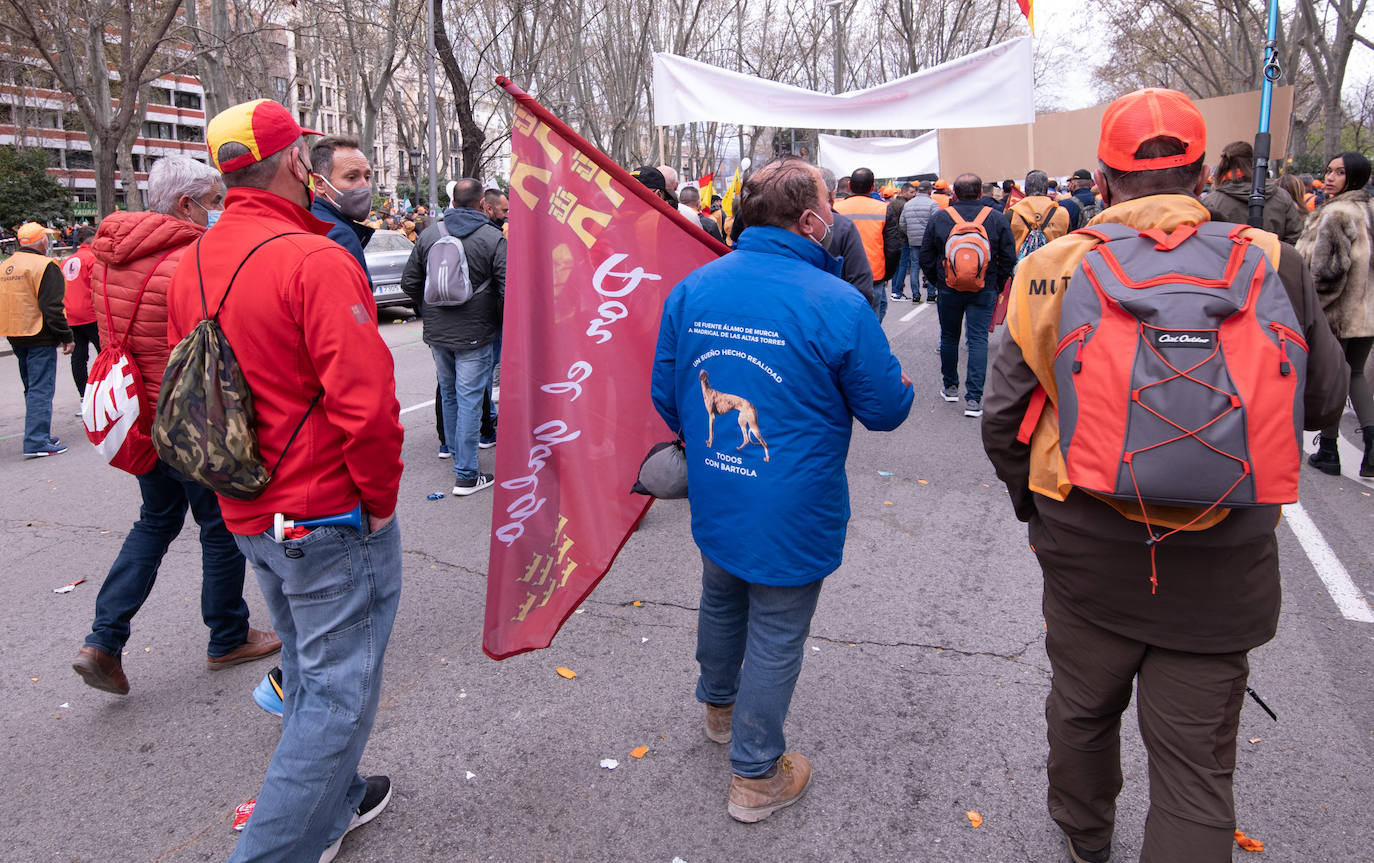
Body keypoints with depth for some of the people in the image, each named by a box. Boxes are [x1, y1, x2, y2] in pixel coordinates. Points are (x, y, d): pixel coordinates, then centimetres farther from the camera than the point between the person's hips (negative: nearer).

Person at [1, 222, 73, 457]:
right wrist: (65, 337, -12)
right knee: (41, 389, -7)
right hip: (40, 338, -8)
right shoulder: (44, 266, -13)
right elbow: (52, 308, -18)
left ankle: (39, 435, 25)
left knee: (32, 388, 18)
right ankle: (37, 442, -10)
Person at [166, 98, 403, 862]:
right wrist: (380, 497, -11)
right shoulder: (316, 260, -20)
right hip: (332, 518, -9)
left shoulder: (192, 264, 6)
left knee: (307, 672, 24)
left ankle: (334, 800, 40)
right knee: (339, 689, 4)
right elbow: (365, 402, -26)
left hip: (248, 515, 9)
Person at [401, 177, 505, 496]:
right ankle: (466, 475, 2)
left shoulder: (429, 234, 3)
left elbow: (409, 281, 9)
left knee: (448, 394, 20)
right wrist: (500, 322, 3)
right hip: (475, 334, -5)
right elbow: (507, 291, -14)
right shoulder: (493, 238, -11)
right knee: (469, 400, -1)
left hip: (437, 333, 5)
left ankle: (457, 455, 35)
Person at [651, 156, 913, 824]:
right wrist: (899, 379, 13)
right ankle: (755, 777, 28)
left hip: (712, 500, 6)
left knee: (721, 603, 28)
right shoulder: (837, 305, -21)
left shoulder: (691, 289, -5)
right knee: (775, 639, 11)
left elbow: (665, 397, 4)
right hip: (791, 513, -5)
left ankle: (720, 707, 54)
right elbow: (887, 410, -11)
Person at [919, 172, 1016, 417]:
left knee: (949, 337, 17)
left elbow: (926, 257, 1)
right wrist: (997, 285, 11)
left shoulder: (939, 218, -4)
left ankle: (950, 387, 29)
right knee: (978, 340, 0)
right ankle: (973, 398, -6)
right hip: (984, 291, 0)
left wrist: (936, 282, 13)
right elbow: (1009, 257, -1)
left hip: (948, 289, 1)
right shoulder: (996, 219, -3)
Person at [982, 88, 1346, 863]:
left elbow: (1004, 420, -5)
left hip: (1086, 553, 2)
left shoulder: (1053, 269, -9)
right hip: (1221, 567, -1)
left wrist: (1038, 511, 12)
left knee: (1082, 712, 26)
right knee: (1196, 769, 12)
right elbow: (1324, 400, 3)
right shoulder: (1270, 265, -11)